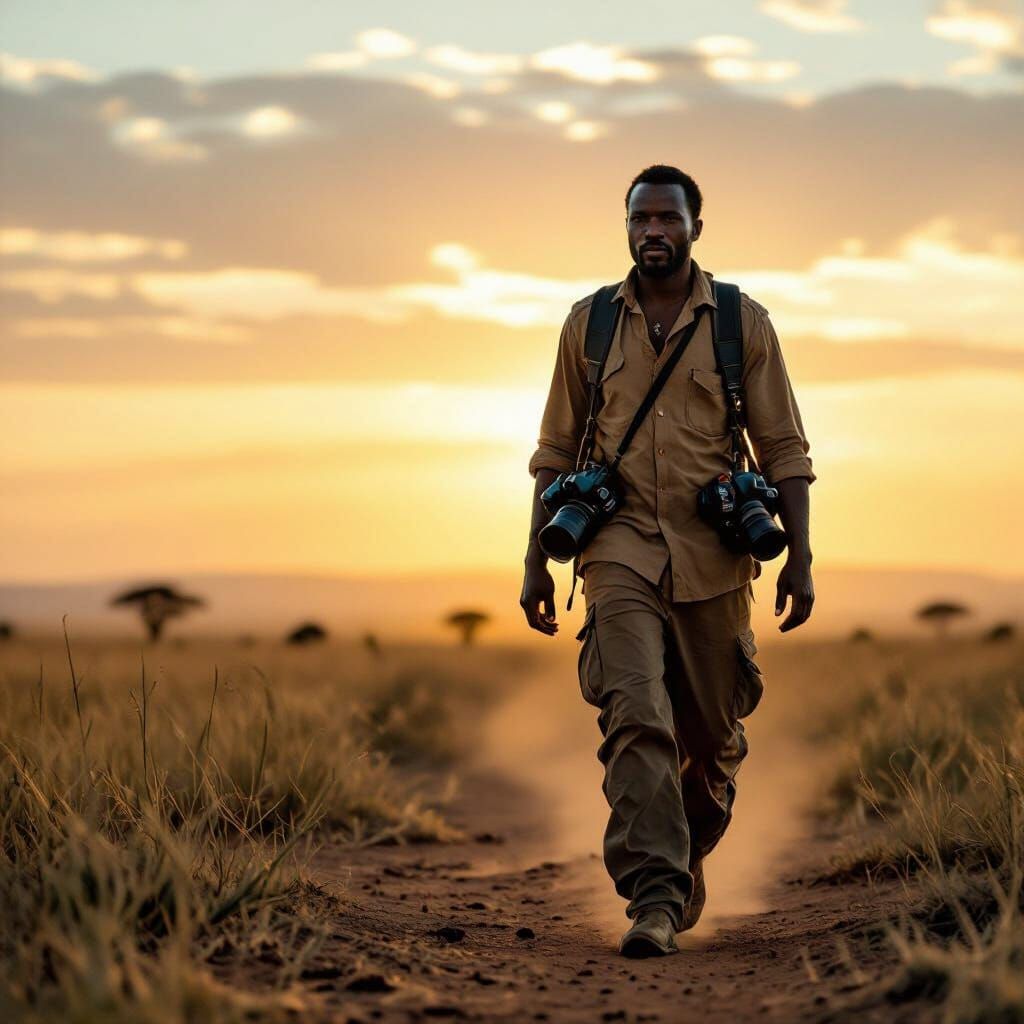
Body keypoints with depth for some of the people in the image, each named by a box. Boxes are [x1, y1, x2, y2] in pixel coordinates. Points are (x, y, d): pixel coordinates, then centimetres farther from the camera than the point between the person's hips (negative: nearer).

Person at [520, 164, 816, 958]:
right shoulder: (589, 324, 7)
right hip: (622, 549, 0)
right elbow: (557, 451, 13)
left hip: (713, 559, 1)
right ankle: (653, 898, -22)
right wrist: (538, 562, 9)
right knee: (635, 715, -18)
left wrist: (799, 557, -5)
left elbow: (784, 450, 4)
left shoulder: (743, 322, 3)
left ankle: (687, 864, 35)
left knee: (714, 735, 9)